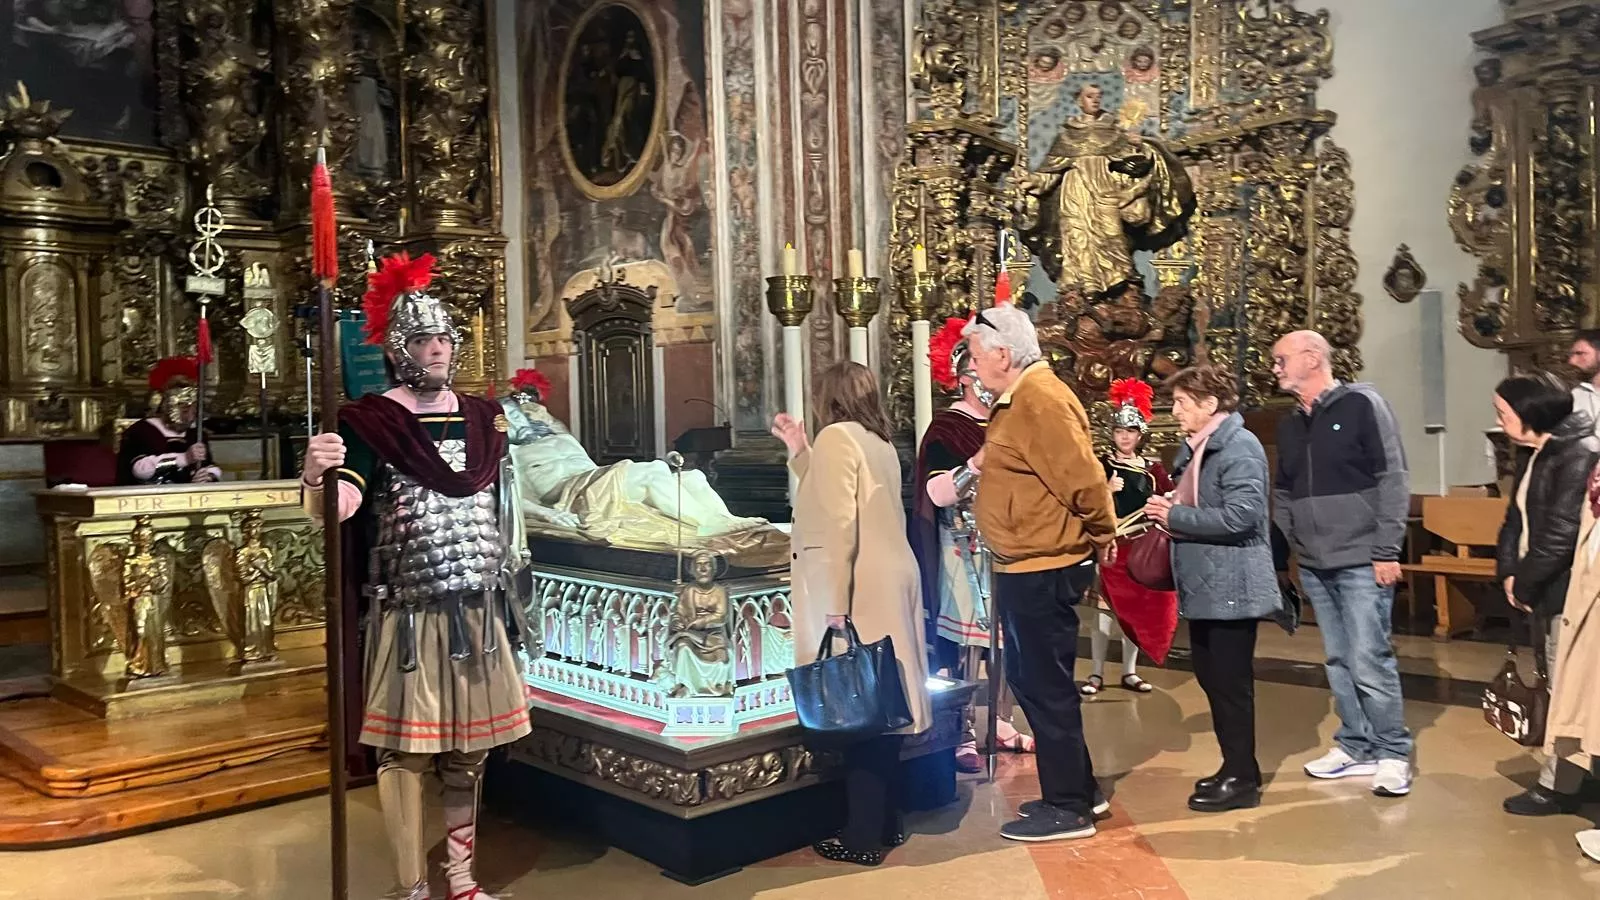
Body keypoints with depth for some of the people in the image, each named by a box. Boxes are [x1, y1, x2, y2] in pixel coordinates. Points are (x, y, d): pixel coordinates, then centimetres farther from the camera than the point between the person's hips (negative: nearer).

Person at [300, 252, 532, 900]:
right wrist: (317, 480, -45)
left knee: (469, 744, 14)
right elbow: (339, 506, -23)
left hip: (478, 608, 5)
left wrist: (507, 580, 18)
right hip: (407, 612, -5)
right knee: (405, 748, 3)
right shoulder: (370, 421, -8)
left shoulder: (481, 418, 8)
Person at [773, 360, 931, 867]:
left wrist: (835, 605, -20)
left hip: (855, 596, -9)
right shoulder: (878, 442, 17)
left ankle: (863, 838, 6)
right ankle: (887, 824, 22)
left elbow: (838, 523, -18)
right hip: (887, 590, 9)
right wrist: (798, 451, 26)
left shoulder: (836, 435, -9)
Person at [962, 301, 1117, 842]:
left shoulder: (1040, 399, -20)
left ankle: (1068, 808, 12)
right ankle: (1078, 789, 30)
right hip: (1026, 567, 11)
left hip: (1042, 569, -11)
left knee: (1045, 686, -1)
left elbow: (1082, 476, -23)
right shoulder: (1018, 398, 14)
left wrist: (1102, 534, -10)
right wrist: (985, 463, 5)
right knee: (1031, 680, 18)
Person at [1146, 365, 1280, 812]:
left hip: (1231, 587, -10)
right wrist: (1168, 510, 5)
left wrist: (1175, 516, -18)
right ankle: (1235, 767, 27)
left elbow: (1240, 515, -25)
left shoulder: (1240, 447, -15)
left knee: (1231, 683, -2)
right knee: (1211, 679, 15)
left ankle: (1242, 779, 8)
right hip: (1204, 586, 10)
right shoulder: (1196, 448, 14)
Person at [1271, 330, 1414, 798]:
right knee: (1339, 661, 12)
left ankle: (1393, 753, 8)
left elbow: (1393, 479, -9)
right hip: (1313, 565, 6)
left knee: (1369, 661, -6)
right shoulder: (1289, 424, 14)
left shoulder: (1361, 404, -6)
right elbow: (1282, 494, 19)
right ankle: (1355, 746, 22)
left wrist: (1387, 550, -13)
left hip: (1360, 560, -6)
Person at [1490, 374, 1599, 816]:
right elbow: (1517, 519, 13)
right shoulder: (1536, 457, 13)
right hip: (1542, 591, 10)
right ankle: (1564, 776, 27)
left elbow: (1562, 532, -22)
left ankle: (1558, 786, 8)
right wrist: (1508, 573, -1)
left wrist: (1524, 582, -13)